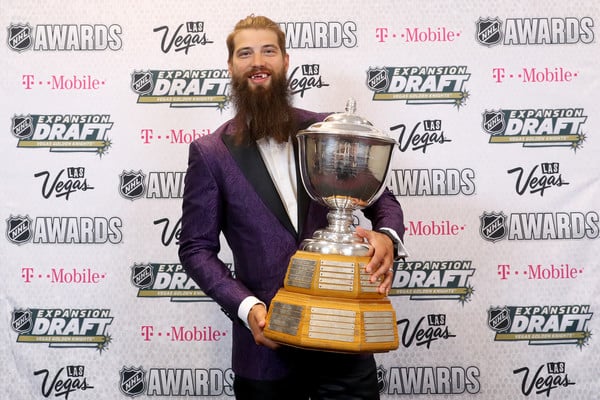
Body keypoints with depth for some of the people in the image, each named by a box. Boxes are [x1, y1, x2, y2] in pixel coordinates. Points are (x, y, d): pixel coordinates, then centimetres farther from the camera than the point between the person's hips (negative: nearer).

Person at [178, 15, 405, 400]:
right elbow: (196, 249, 0)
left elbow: (381, 198, 10)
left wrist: (387, 235, -13)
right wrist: (247, 307, -14)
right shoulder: (210, 152, -1)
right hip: (267, 343, -1)